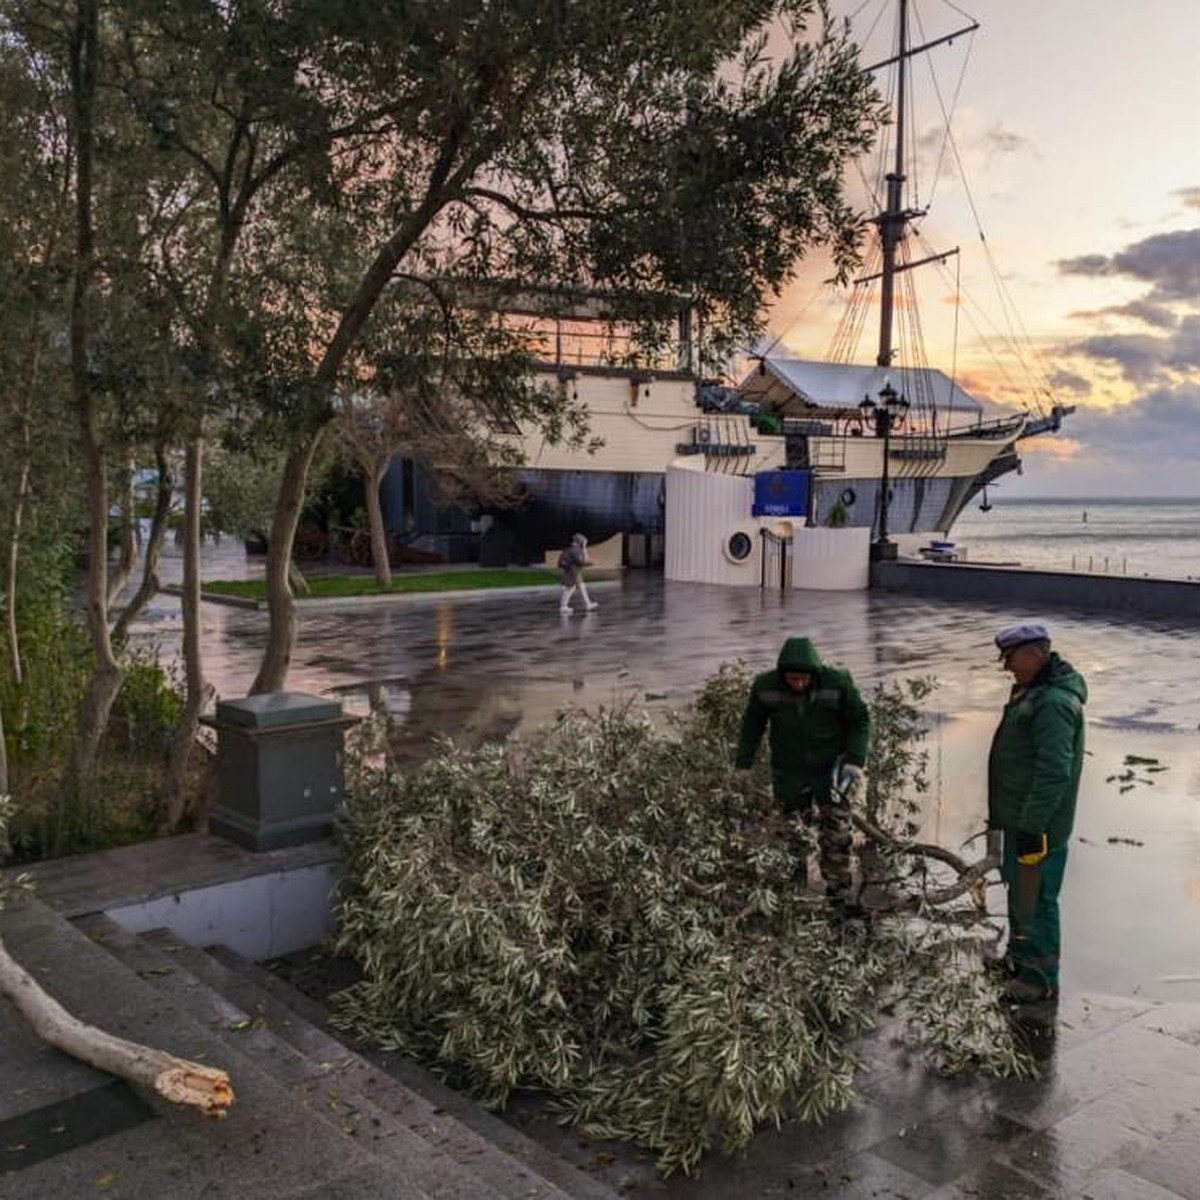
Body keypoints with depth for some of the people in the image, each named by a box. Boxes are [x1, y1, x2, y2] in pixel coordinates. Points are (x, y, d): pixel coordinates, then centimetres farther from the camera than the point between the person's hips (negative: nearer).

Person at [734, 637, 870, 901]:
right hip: (789, 774, 1)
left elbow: (861, 721, -4)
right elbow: (752, 727, 2)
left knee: (836, 834, -2)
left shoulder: (837, 684, -19)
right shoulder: (766, 687, -14)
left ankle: (838, 890, 11)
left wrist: (855, 761, -13)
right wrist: (742, 766, 5)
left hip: (831, 770, -1)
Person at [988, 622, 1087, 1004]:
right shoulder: (1032, 691, 9)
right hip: (1020, 818, 11)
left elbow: (1054, 773, -28)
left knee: (1035, 901, 1)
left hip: (1039, 827, -11)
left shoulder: (1053, 703, -24)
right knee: (1018, 890, 23)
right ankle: (1019, 956, 40)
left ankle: (1041, 980, 15)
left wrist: (1032, 827, -26)